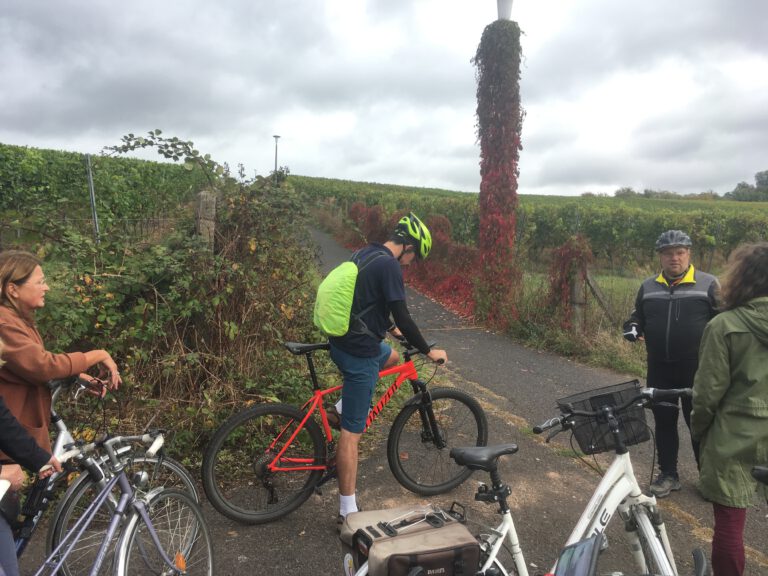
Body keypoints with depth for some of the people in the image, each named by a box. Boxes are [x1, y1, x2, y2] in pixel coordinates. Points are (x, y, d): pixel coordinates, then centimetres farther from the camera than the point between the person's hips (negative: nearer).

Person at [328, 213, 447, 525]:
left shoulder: (365, 254, 10)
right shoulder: (389, 265, -19)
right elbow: (403, 316, -19)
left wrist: (391, 328, 35)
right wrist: (429, 351, -6)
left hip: (343, 341, 9)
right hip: (359, 353, -9)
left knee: (392, 356, 35)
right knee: (352, 431, -3)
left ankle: (348, 402, 29)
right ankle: (348, 510, 6)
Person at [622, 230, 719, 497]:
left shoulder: (708, 284, -4)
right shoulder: (648, 287, 6)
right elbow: (638, 316, 18)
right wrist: (632, 327, -4)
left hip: (697, 369, -3)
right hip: (660, 369, 3)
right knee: (664, 422, 12)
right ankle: (668, 474, 26)